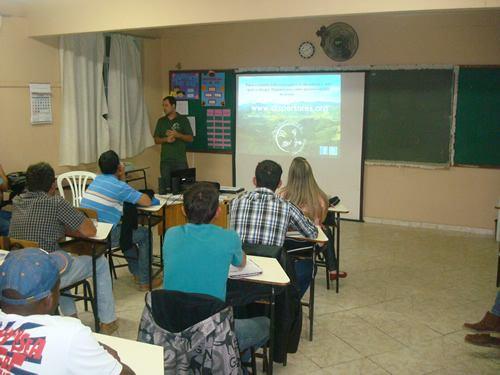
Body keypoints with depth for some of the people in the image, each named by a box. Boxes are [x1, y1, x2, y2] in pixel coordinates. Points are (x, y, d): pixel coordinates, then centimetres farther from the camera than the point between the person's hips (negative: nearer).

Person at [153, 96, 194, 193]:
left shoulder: (183, 119, 2)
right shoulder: (161, 121, 12)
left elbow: (190, 138, 1)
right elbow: (156, 140, 12)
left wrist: (178, 135, -15)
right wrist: (166, 139, -8)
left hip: (180, 160, -3)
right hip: (165, 160, 3)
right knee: (165, 187, -1)